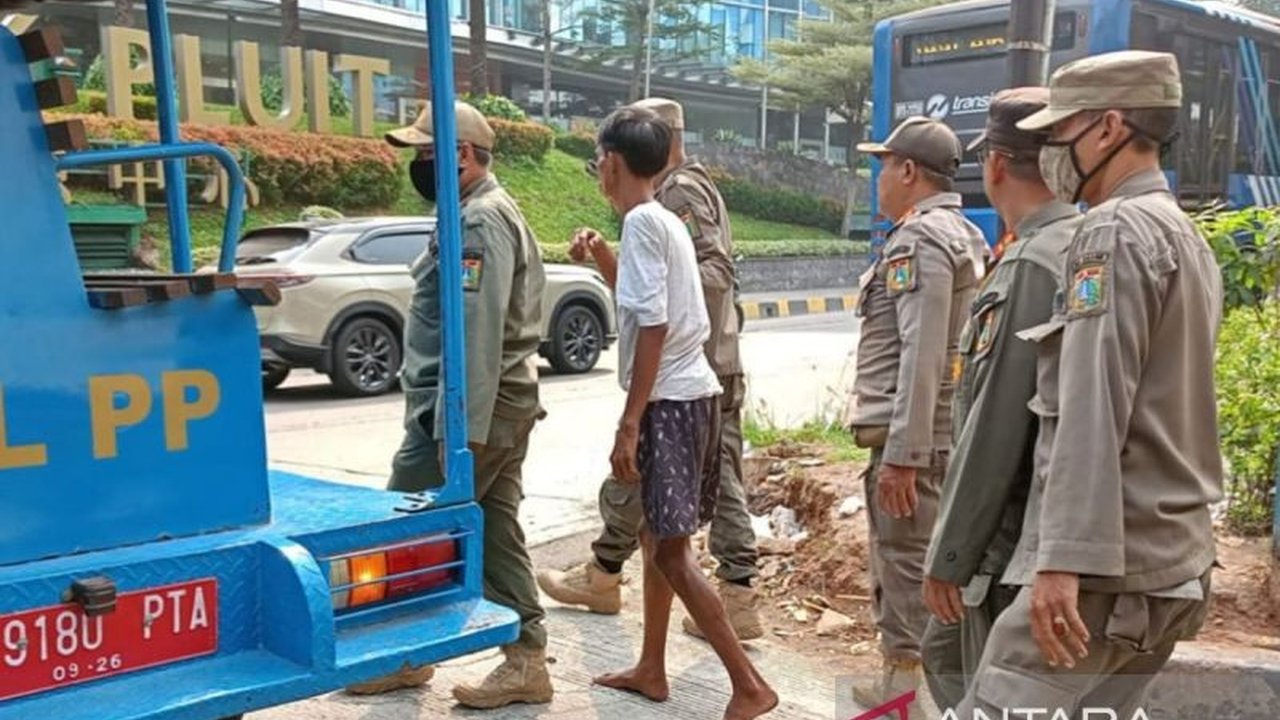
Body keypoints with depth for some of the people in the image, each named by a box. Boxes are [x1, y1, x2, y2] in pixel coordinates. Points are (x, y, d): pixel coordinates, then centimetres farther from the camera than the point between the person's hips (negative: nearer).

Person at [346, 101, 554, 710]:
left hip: (466, 412, -10)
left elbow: (476, 335, -23)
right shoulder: (490, 215, 20)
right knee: (498, 535, 11)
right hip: (502, 406, 10)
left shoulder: (481, 222, -15)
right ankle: (525, 662, 15)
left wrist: (462, 430, -26)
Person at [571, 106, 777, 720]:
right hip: (684, 393, 10)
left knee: (671, 551, -6)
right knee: (656, 537, 18)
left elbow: (653, 325, -21)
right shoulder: (665, 220, 15)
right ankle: (651, 669, 29)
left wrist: (629, 423, -20)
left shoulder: (642, 221, -14)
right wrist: (603, 262, 19)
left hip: (670, 400, -10)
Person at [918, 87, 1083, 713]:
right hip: (1028, 523, 9)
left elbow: (994, 427, -23)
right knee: (946, 656, 24)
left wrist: (949, 556, -16)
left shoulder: (1032, 265, -21)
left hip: (1013, 536, -9)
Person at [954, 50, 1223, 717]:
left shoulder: (1114, 232, -12)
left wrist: (1064, 559, -25)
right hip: (1176, 560, 10)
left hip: (1108, 563, -10)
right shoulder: (1190, 240, 18)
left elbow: (1093, 411, -21)